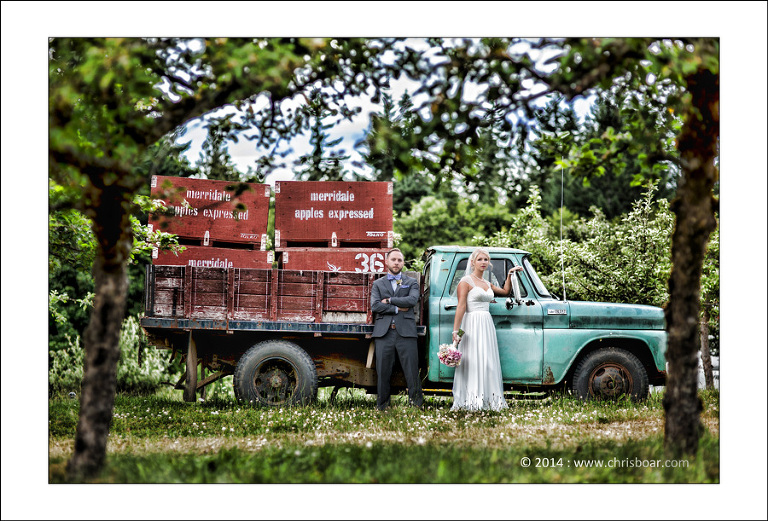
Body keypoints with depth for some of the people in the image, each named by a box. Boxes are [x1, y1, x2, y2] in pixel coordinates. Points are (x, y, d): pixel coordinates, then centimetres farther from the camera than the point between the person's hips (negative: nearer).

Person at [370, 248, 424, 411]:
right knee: (383, 373, 1)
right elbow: (375, 306, 0)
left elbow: (412, 300, -6)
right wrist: (397, 308, -5)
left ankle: (417, 406, -2)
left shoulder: (412, 282, 15)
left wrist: (389, 300, -4)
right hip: (384, 333, 1)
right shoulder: (378, 284, 17)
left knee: (412, 372, -5)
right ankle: (382, 407, 6)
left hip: (406, 332, -1)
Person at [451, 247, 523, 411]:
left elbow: (505, 291, 33)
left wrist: (510, 275, 22)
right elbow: (461, 307, -12)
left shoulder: (487, 283, 17)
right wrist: (456, 330, -19)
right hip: (472, 324, -7)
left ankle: (488, 400, 9)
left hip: (487, 324, 7)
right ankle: (471, 401, -10)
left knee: (488, 362, 5)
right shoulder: (466, 281, -3)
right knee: (473, 361, -11)